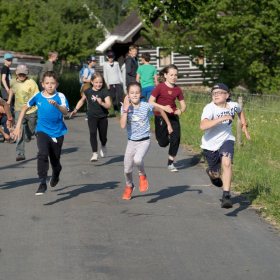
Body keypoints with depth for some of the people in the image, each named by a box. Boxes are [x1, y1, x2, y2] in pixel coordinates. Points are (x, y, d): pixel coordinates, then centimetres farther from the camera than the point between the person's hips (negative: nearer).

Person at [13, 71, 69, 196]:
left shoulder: (60, 96, -13)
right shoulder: (38, 96, -4)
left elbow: (65, 112, -31)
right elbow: (25, 108, 12)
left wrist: (56, 105, -51)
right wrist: (18, 125, 9)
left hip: (57, 133, -1)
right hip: (42, 131, 1)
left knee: (55, 161, 11)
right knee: (42, 154, -26)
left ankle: (56, 175, 48)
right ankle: (43, 184, -23)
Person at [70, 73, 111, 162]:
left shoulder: (104, 92, -11)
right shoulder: (88, 91, -3)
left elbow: (109, 106, -17)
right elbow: (82, 100, 18)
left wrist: (101, 103, -36)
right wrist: (75, 110, 10)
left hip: (103, 117, -1)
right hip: (92, 116, 1)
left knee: (103, 136, 10)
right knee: (93, 133, -21)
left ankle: (103, 146, 47)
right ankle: (95, 154, -24)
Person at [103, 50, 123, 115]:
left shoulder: (116, 63, 11)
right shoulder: (105, 65, 6)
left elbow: (119, 72, 14)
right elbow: (105, 75, 6)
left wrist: (122, 81, 8)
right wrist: (107, 84, 0)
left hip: (117, 82, 1)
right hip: (111, 83, 0)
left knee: (120, 95, -10)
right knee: (113, 97, 0)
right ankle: (115, 109, 6)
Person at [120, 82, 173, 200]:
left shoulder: (146, 106, -11)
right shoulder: (125, 108, -9)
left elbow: (160, 110, 9)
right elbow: (123, 126, -23)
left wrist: (168, 124, 17)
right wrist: (126, 109, -24)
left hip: (144, 141, -2)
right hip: (131, 141, 3)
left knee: (137, 159, -32)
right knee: (127, 169, 7)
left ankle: (142, 175, 1)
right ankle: (129, 187, 40)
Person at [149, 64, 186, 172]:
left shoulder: (177, 90, 0)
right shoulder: (160, 87, -12)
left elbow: (183, 104, 6)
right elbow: (150, 102, -14)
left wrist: (181, 110, -18)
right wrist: (164, 108, -25)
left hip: (173, 116, 3)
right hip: (160, 117, -3)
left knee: (176, 139, -9)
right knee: (163, 143, -1)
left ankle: (170, 163, 5)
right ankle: (163, 137, 39)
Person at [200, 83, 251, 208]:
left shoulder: (233, 106, -8)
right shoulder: (210, 108, -23)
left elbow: (240, 111, 19)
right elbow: (203, 126, -41)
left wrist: (244, 126, 12)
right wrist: (221, 118, -43)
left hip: (226, 141, 1)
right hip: (211, 145, -1)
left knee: (227, 164, -28)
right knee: (216, 175, 14)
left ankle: (226, 196, -23)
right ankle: (211, 172, 54)